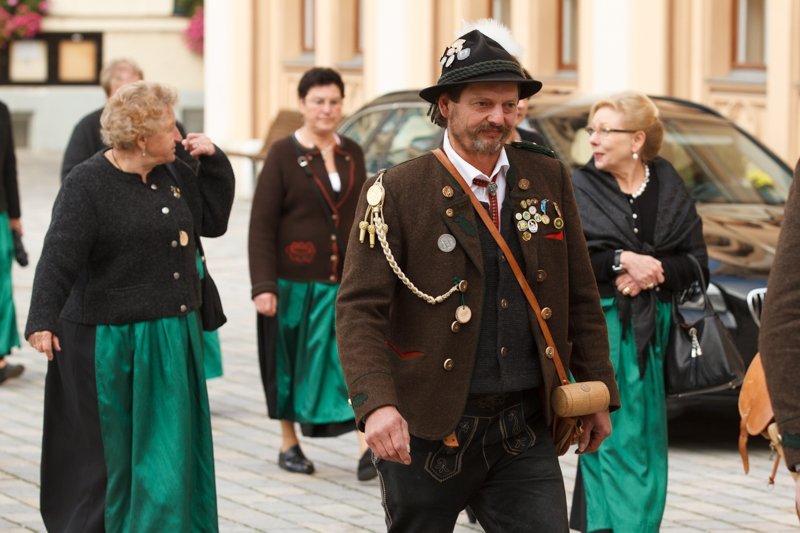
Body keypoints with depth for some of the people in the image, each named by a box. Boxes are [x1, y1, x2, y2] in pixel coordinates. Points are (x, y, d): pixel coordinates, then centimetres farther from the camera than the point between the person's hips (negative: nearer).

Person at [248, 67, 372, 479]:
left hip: (344, 281, 3)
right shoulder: (283, 155, -5)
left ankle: (367, 448, -14)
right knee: (289, 364, 8)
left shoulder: (352, 154, 8)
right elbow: (261, 224, -8)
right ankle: (289, 443, 23)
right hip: (294, 282, -3)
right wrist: (263, 286, -14)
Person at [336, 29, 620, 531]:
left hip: (525, 430, 3)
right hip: (427, 430, -3)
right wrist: (377, 404, -27)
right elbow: (360, 308, -13)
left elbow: (580, 296, 12)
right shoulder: (398, 192, -7)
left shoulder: (548, 179, 6)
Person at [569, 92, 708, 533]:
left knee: (647, 438, 3)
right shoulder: (579, 188, 1)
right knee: (610, 436, -6)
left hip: (653, 329, 3)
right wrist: (623, 260, -17)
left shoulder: (668, 188, 7)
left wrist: (652, 272, -12)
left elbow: (695, 261, 5)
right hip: (598, 327, -3)